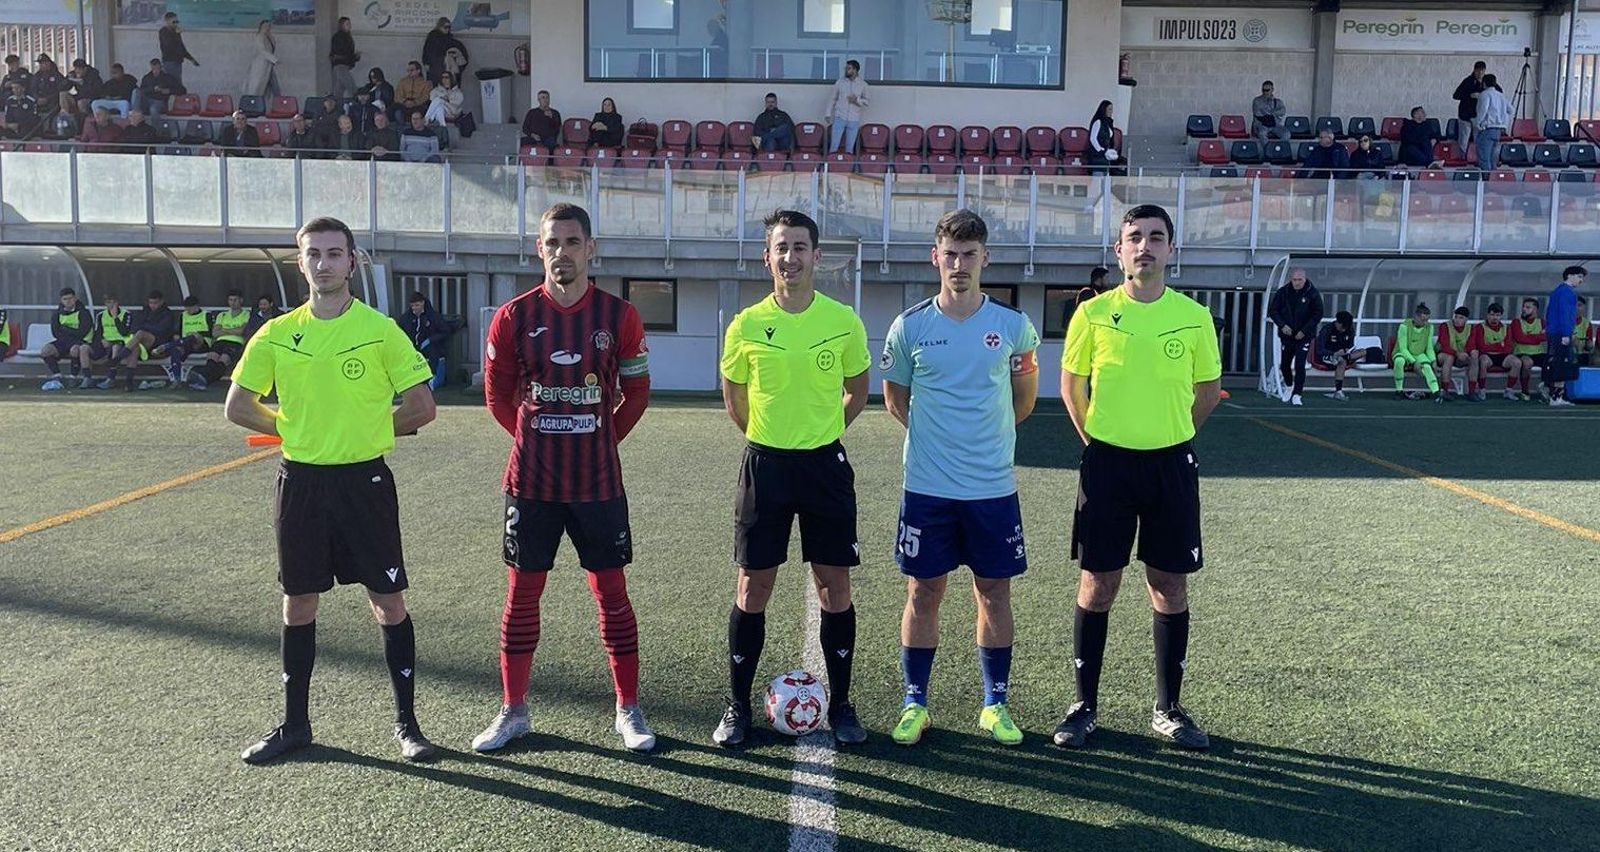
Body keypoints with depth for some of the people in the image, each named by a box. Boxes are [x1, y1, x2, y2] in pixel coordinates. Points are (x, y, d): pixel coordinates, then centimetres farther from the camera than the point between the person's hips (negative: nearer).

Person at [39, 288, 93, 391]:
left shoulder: (83, 313, -5)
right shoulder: (57, 313, 10)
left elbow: (80, 334, -14)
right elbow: (55, 333, 2)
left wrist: (63, 329, -4)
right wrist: (71, 332, -10)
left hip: (80, 342, -5)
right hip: (63, 342, 5)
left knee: (75, 349, -39)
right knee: (45, 350, -20)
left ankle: (74, 378, -21)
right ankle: (57, 377, -17)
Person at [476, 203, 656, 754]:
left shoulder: (619, 316, -2)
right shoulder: (514, 317, -1)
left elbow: (636, 393, 8)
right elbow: (498, 395, 10)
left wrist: (602, 439, 7)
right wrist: (537, 438, 8)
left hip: (599, 482, -1)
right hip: (531, 481, 1)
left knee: (611, 592, 5)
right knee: (522, 592, 9)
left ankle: (628, 712, 17)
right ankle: (513, 711, 23)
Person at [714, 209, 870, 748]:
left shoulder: (844, 321, -3)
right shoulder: (747, 325, -3)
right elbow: (733, 399, 11)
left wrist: (820, 435, 9)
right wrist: (772, 437, 10)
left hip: (826, 464, 0)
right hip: (765, 465, 0)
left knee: (835, 587, 5)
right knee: (752, 589, 4)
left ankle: (840, 705, 21)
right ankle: (738, 708, 18)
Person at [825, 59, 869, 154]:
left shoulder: (863, 84, 2)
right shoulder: (839, 82, 4)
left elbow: (866, 102, 6)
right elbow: (832, 99, 9)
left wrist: (857, 100, -14)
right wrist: (828, 113, 1)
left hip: (854, 120, 0)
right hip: (839, 117, 0)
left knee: (850, 147, 5)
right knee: (834, 144, -5)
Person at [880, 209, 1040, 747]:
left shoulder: (1012, 325, 0)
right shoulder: (910, 326, -2)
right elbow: (894, 396, 11)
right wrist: (934, 435, 7)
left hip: (993, 485, 1)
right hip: (927, 485, 0)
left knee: (994, 590, 8)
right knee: (923, 592, 6)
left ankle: (996, 704, 23)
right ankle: (915, 703, 20)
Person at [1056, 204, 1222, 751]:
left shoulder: (1194, 316, 0)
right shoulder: (1093, 313, -3)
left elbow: (1209, 389, 12)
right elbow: (1071, 382, 8)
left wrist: (1172, 434, 10)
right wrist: (1095, 439, 5)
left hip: (1171, 464, 1)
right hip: (1107, 461, -1)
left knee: (1171, 587, 7)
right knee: (1097, 586, 4)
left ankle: (1168, 709, 22)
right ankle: (1085, 705, 17)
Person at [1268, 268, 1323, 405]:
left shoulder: (1313, 293, -9)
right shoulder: (1283, 292, -3)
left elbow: (1318, 314, -7)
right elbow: (1272, 310, 2)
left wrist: (1304, 331, -14)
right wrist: (1282, 325, -13)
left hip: (1304, 336, -3)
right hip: (1287, 335, 3)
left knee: (1299, 365, -13)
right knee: (1284, 364, 13)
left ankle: (1296, 394, -5)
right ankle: (1289, 386, 41)